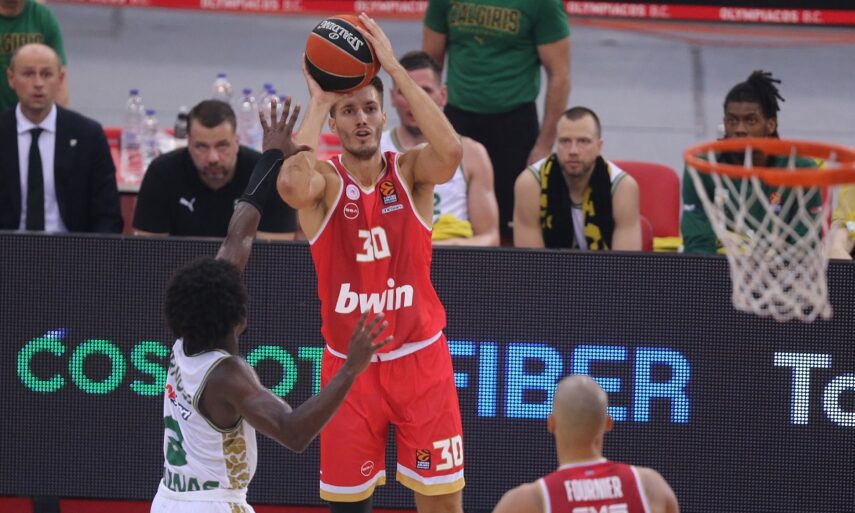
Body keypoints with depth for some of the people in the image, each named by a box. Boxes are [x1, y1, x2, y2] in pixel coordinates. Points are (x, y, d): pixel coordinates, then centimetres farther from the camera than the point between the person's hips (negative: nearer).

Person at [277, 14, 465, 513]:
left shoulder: (410, 171, -4)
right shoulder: (325, 181, -7)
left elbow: (451, 152, -27)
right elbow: (293, 186, -32)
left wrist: (395, 68, -25)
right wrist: (317, 103, -21)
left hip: (420, 358, 0)